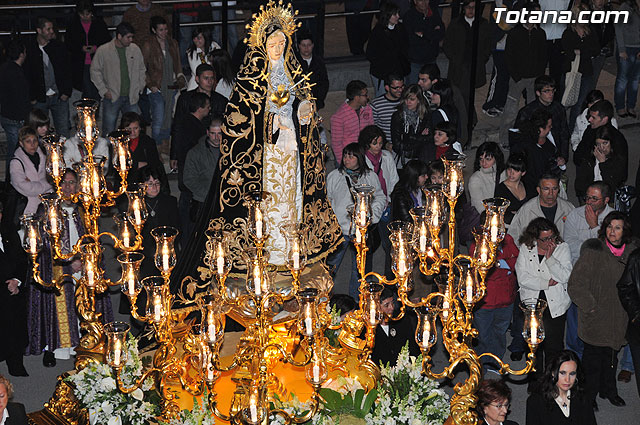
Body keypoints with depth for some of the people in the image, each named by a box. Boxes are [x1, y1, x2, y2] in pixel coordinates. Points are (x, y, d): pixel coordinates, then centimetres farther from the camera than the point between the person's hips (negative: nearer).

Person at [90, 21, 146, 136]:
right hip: (112, 97, -3)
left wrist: (139, 88, 9)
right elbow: (95, 71, 1)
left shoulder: (135, 49, 4)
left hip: (131, 97, 3)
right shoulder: (103, 50, -7)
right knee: (108, 132, 1)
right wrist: (104, 91, -5)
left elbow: (141, 69, 17)